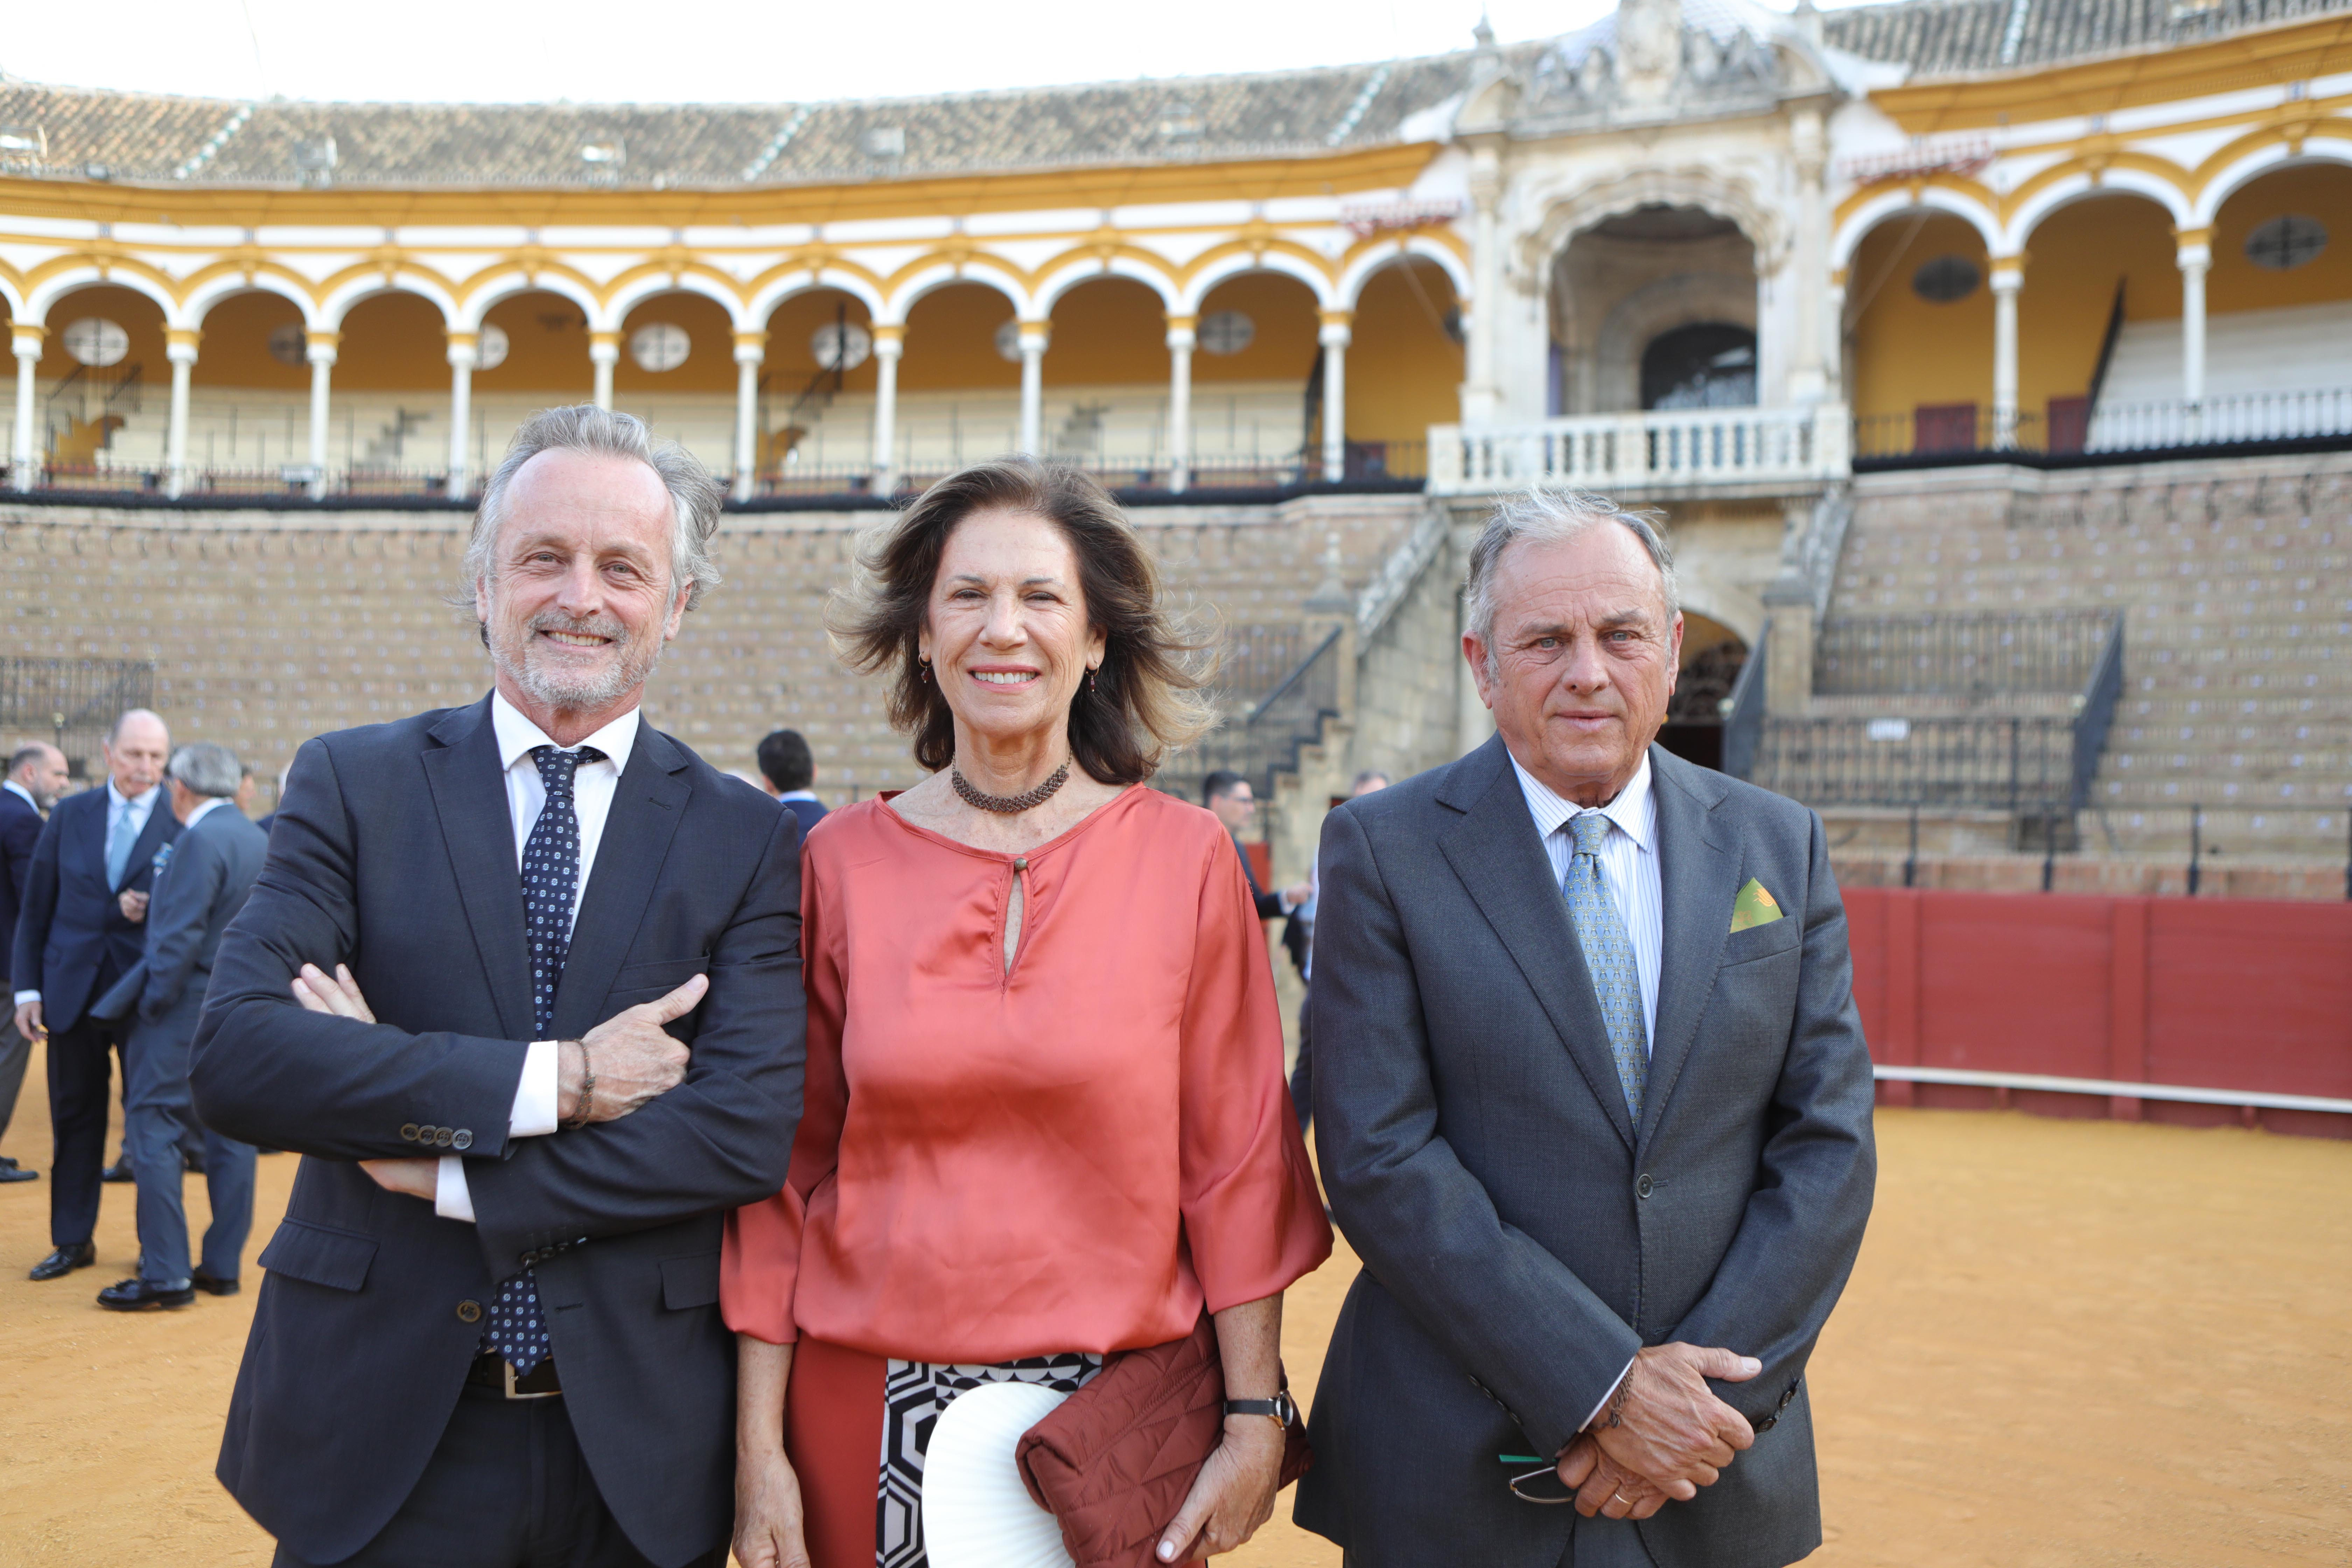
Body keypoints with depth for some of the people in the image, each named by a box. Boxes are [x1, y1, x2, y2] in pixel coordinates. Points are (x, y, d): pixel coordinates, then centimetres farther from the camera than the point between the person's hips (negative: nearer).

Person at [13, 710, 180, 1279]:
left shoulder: (181, 824, -3)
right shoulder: (70, 815, 6)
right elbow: (35, 908, 8)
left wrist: (152, 912, -20)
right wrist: (27, 987, 2)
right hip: (73, 991, 3)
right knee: (74, 1116, 10)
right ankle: (72, 1240, 21)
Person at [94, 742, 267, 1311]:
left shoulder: (200, 840, -15)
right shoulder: (260, 840, 12)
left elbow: (183, 934, -20)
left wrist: (153, 1001, -12)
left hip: (187, 1006, -9)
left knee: (152, 1129, -4)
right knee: (230, 1133, 10)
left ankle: (166, 1274, -5)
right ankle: (223, 1266, 16)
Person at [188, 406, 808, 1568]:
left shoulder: (746, 841, -1)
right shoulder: (353, 785, 0)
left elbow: (751, 1133, -12)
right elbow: (234, 1058, -13)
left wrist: (447, 1172, -14)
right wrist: (553, 1080, -18)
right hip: (375, 1427, 0)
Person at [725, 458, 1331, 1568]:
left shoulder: (1185, 857, -4)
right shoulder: (840, 862, -2)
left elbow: (1236, 1153, -1)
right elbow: (786, 1165, 1)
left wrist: (1254, 1418, -5)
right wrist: (760, 1444, -2)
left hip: (1117, 1409, 0)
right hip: (875, 1409, 1)